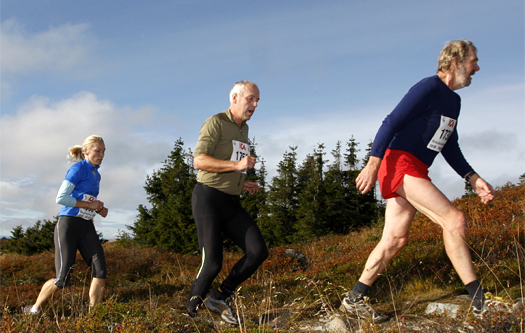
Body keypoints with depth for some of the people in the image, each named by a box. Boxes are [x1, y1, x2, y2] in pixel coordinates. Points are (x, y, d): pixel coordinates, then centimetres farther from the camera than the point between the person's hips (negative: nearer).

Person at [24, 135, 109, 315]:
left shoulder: (96, 175, 17)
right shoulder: (78, 168, -8)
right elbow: (61, 198, -15)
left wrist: (100, 209, 8)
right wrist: (90, 204, -11)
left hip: (87, 227, 7)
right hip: (69, 224, -7)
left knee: (100, 270, -11)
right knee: (63, 278, -5)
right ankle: (34, 310, 17)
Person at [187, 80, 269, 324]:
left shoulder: (244, 130, 22)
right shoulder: (216, 123, -5)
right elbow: (199, 161, -19)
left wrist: (242, 184, 15)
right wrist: (237, 165, -24)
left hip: (231, 203, 8)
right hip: (208, 197, -8)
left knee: (258, 251, -9)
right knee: (213, 263, -11)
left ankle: (220, 298, 4)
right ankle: (192, 308, 14)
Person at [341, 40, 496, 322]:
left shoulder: (453, 101, 21)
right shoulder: (428, 88, -8)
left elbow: (450, 148, 23)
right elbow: (391, 122, -14)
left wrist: (473, 179, 12)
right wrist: (373, 163, -21)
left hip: (414, 172, 10)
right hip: (400, 164, -10)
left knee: (395, 240, 7)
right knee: (454, 220, -16)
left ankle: (354, 299, 14)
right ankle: (480, 300, -11)